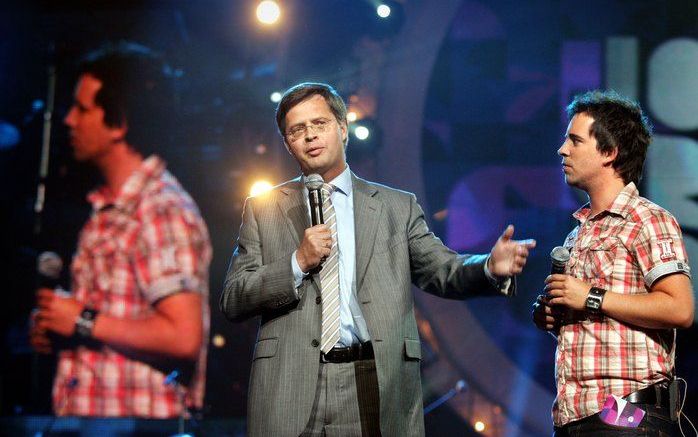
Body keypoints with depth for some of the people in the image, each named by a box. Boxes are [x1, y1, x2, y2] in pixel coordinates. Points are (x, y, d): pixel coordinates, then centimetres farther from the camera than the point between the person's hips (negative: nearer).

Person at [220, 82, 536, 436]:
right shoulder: (263, 210, 12)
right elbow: (231, 301, 6)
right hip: (291, 390, 0)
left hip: (378, 387, 0)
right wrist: (298, 263, -7)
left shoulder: (398, 207, 13)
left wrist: (491, 267, -16)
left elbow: (443, 270, 5)